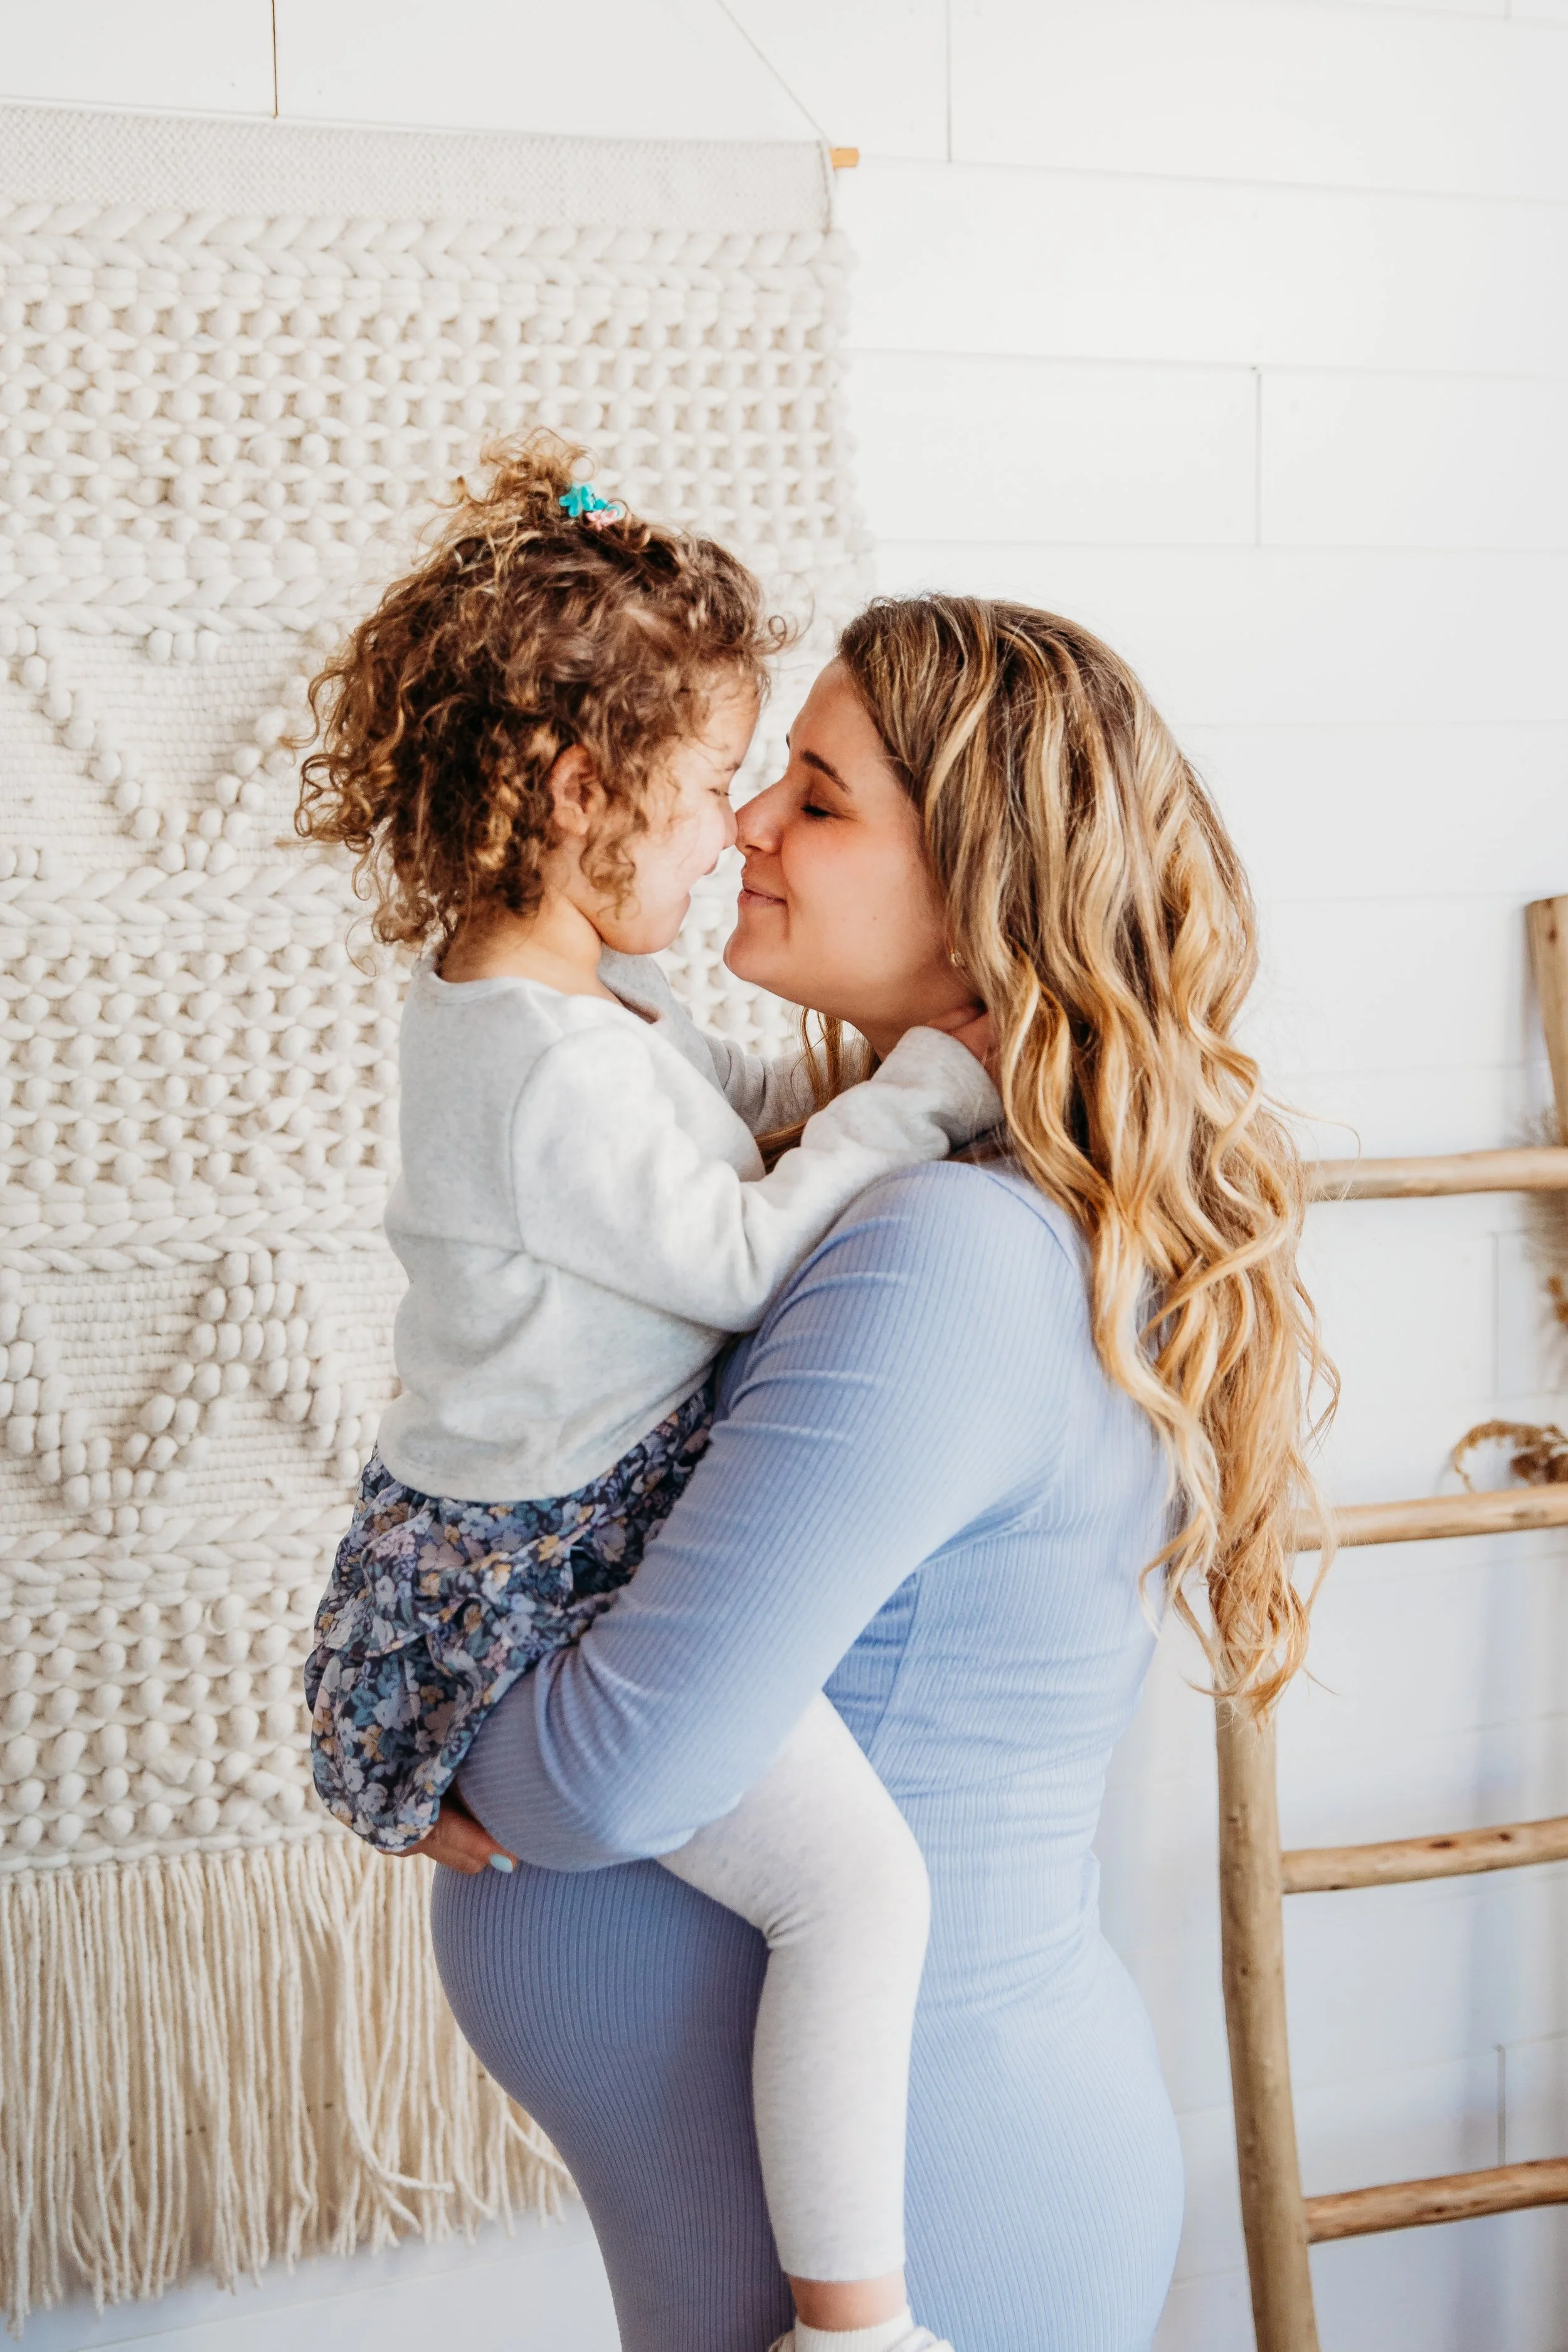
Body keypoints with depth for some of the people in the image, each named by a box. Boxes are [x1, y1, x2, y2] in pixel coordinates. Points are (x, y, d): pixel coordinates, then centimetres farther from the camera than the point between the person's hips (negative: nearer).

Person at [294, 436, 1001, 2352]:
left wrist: (862, 1078, 7)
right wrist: (930, 1083, -12)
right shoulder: (557, 1072, -25)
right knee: (862, 1875, -17)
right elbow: (748, 1255, -20)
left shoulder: (552, 990, 9)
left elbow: (727, 1099, 23)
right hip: (543, 1592, -11)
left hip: (567, 1527, 11)